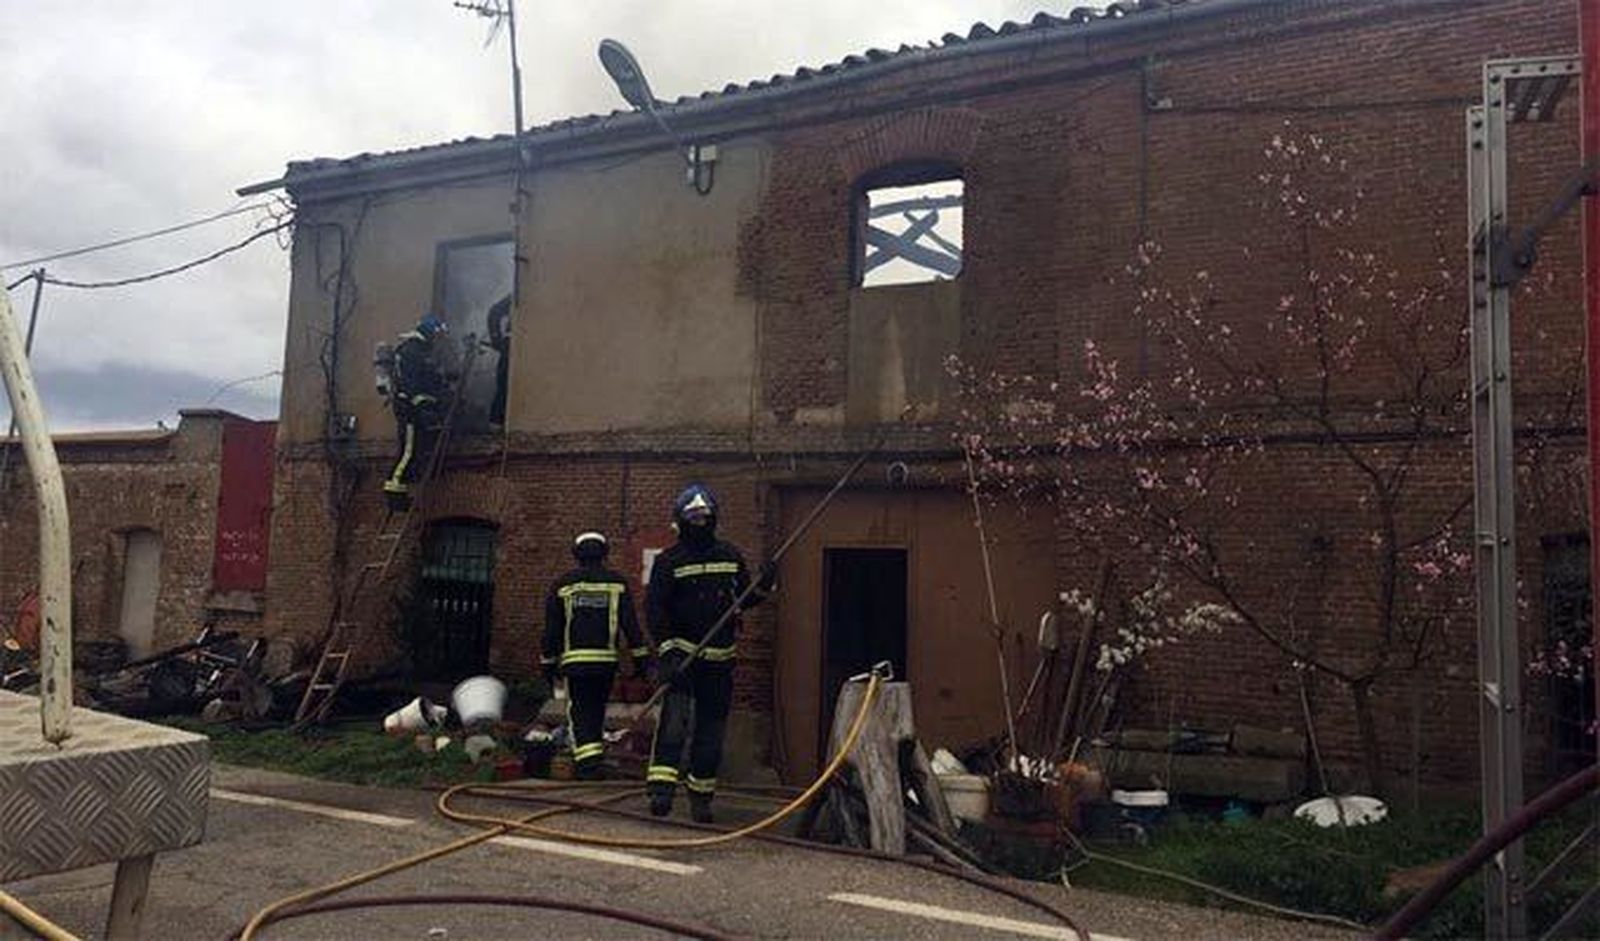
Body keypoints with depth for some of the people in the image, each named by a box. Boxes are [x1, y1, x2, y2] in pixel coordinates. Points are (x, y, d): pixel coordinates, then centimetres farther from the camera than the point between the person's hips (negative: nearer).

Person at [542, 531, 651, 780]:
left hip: (574, 659, -1)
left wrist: (548, 662, 14)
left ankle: (587, 758, -11)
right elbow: (630, 623, -1)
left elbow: (551, 628, 7)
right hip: (606, 658, 1)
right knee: (597, 709, 15)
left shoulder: (562, 585, 6)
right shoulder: (617, 583, 4)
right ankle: (594, 753, 20)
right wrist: (640, 657, 1)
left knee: (579, 710, 4)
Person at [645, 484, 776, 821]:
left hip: (720, 658, 4)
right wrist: (667, 650, -18)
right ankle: (661, 786, -22)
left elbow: (743, 600, 17)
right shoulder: (669, 560, -2)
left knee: (712, 729, 8)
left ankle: (701, 795, 18)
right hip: (681, 655, -4)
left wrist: (763, 586, -4)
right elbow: (655, 608, -8)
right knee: (674, 718, -20)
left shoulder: (731, 557, 10)